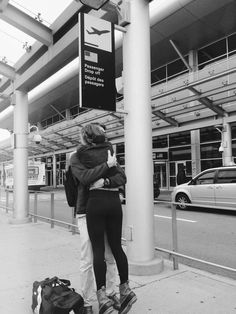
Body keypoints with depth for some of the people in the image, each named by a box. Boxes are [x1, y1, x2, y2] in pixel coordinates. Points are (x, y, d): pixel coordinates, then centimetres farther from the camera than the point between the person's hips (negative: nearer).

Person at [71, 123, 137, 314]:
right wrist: (107, 181, -12)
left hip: (95, 202, -4)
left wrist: (108, 164, -7)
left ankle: (103, 297, 4)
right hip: (115, 201, 4)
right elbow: (122, 177, 2)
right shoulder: (109, 152, 12)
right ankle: (126, 289, 22)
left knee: (98, 249, 3)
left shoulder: (78, 156, 1)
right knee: (116, 246, 14)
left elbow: (84, 178, -12)